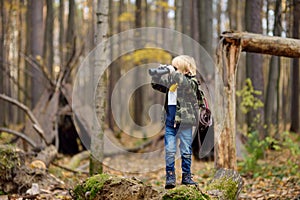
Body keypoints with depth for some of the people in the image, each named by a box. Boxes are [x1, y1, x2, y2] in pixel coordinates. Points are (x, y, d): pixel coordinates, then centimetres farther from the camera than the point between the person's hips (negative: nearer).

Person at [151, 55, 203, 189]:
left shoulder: (191, 82, -6)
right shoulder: (171, 81, 10)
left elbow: (184, 82, -29)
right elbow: (156, 85, 18)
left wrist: (172, 72, -23)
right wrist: (158, 73, 0)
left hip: (185, 121, -4)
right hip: (170, 121, 4)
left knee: (186, 151, 4)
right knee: (169, 150, 0)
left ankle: (186, 176, 14)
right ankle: (170, 177, 5)